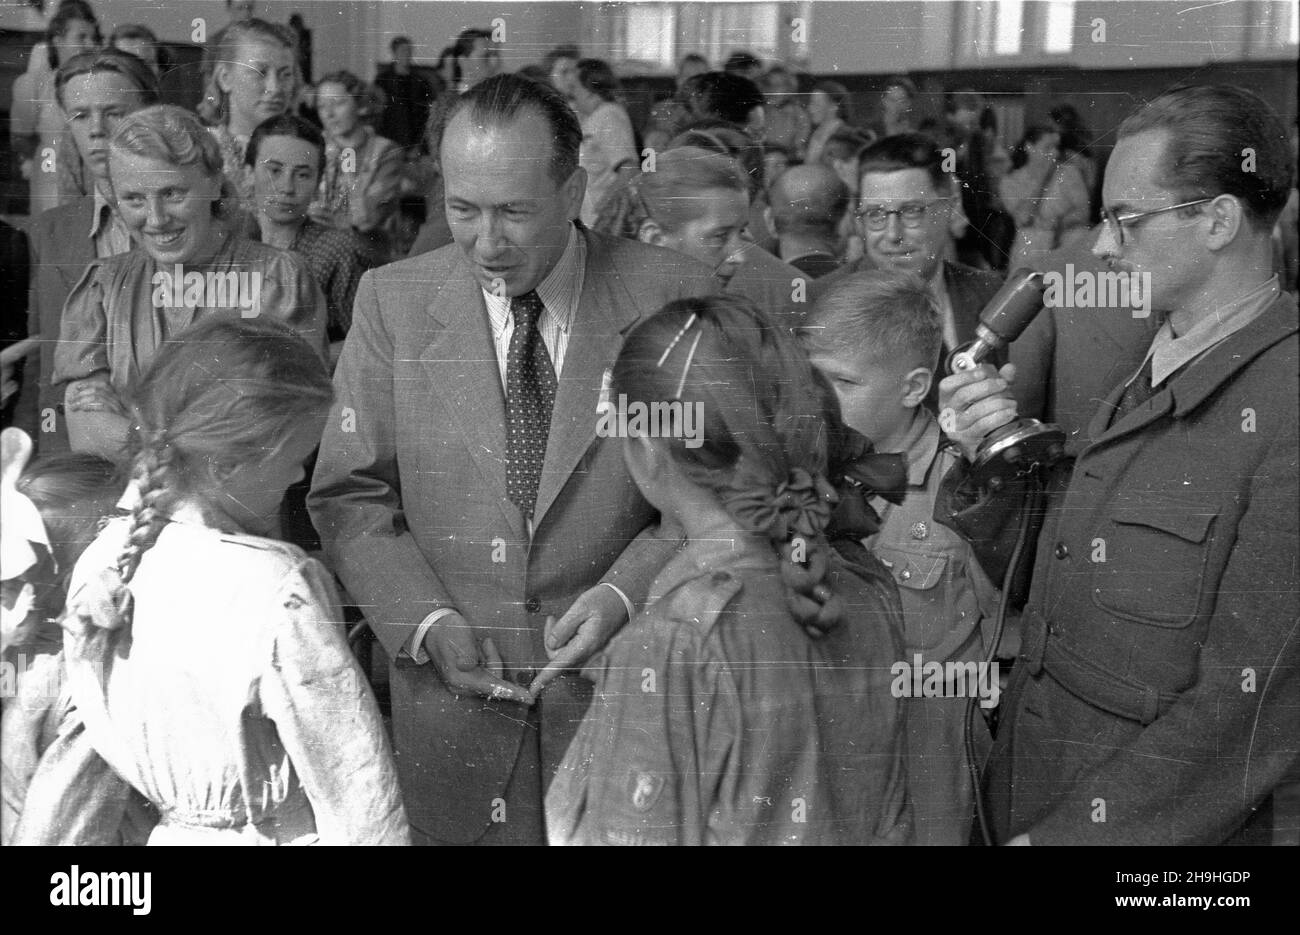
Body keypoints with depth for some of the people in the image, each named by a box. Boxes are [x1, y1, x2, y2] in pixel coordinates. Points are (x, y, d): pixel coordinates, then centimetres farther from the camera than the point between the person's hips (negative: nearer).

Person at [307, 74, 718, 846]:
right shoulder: (393, 302, -2)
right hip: (450, 694, 1)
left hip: (623, 693, -1)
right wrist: (428, 621, -11)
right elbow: (350, 497, 1)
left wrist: (625, 593, -14)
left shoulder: (673, 298, -6)